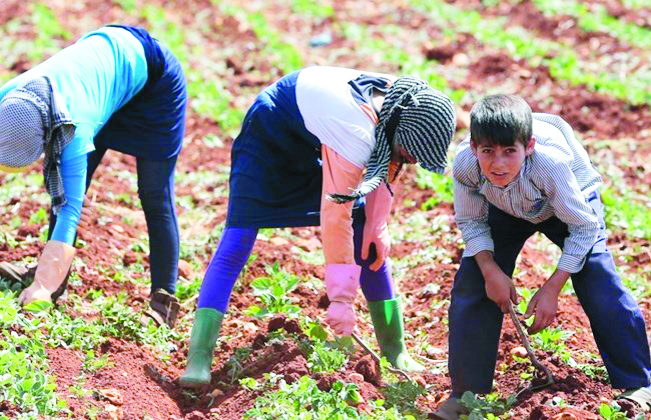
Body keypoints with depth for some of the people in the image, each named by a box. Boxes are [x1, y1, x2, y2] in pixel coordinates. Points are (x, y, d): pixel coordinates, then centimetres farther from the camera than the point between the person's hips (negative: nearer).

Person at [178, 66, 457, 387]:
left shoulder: (405, 102, -19)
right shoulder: (355, 131, -41)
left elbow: (383, 168, 1)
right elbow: (336, 214, -39)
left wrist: (377, 227, -5)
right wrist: (341, 297, -37)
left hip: (317, 143, 7)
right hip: (272, 131, -7)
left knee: (370, 240, -1)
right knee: (237, 241, -18)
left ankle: (394, 350, 7)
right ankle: (198, 360, -23)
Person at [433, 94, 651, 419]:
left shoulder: (550, 163, -44)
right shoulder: (465, 164, -35)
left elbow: (583, 227, -28)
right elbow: (471, 222, -12)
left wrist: (552, 287, -27)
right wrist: (490, 270, -26)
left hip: (571, 200, -3)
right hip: (505, 208, 3)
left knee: (599, 287, -17)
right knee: (471, 285, -7)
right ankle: (467, 392, 7)